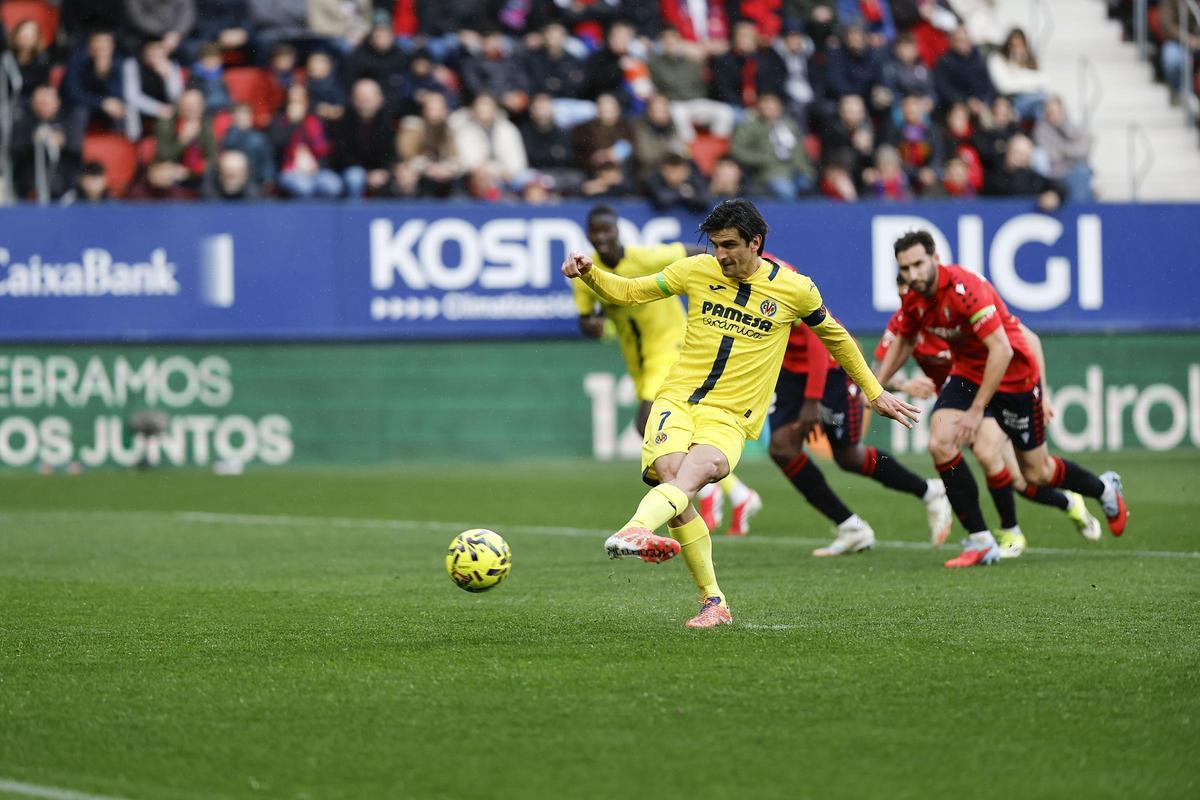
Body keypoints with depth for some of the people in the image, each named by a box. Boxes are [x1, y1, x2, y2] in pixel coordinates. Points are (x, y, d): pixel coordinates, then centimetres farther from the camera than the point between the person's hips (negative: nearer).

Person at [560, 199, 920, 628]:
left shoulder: (794, 290, 4)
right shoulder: (697, 271, 7)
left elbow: (835, 337, 21)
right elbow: (628, 291, 15)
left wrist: (875, 392, 28)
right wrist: (589, 273, -5)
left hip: (730, 418, -1)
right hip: (676, 399, 1)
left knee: (694, 474, -33)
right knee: (668, 474, -25)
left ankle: (636, 530, -63)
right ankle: (714, 602, -12)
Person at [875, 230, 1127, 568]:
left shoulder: (965, 289, -32)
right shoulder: (913, 299, -8)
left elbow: (1002, 350, -34)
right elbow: (904, 341, 14)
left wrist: (977, 409, -34)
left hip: (1013, 373, -6)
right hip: (968, 372, 6)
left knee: (1036, 473, 8)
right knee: (940, 444, -19)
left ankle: (1104, 489, 40)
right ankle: (980, 542, -10)